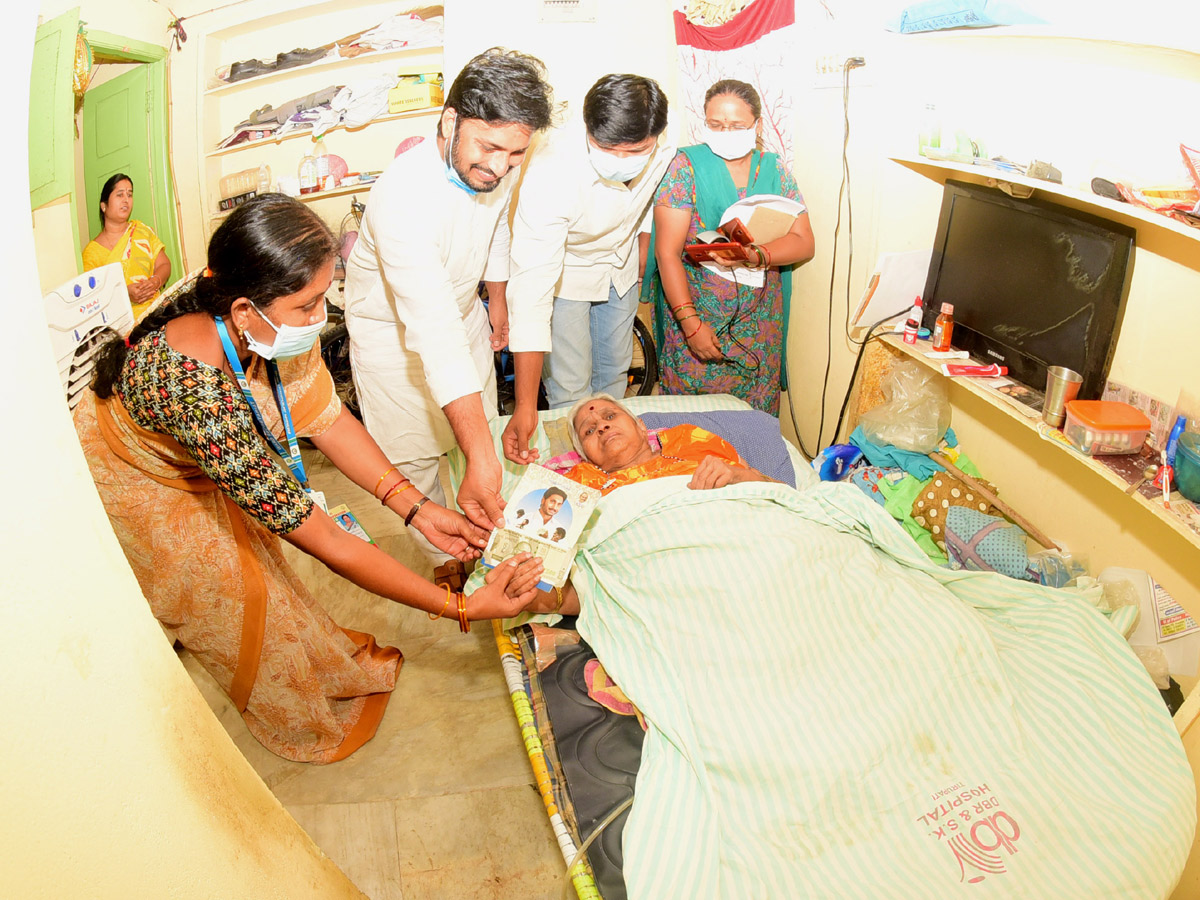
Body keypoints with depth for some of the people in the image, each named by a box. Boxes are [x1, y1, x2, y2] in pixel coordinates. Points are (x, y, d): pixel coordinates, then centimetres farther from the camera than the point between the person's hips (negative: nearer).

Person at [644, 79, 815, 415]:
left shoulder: (775, 171, 5)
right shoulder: (687, 166, -5)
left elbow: (804, 243, 0)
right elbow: (668, 252, -10)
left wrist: (757, 256, -22)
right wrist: (690, 322, -18)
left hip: (759, 323, 3)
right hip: (696, 315, -2)